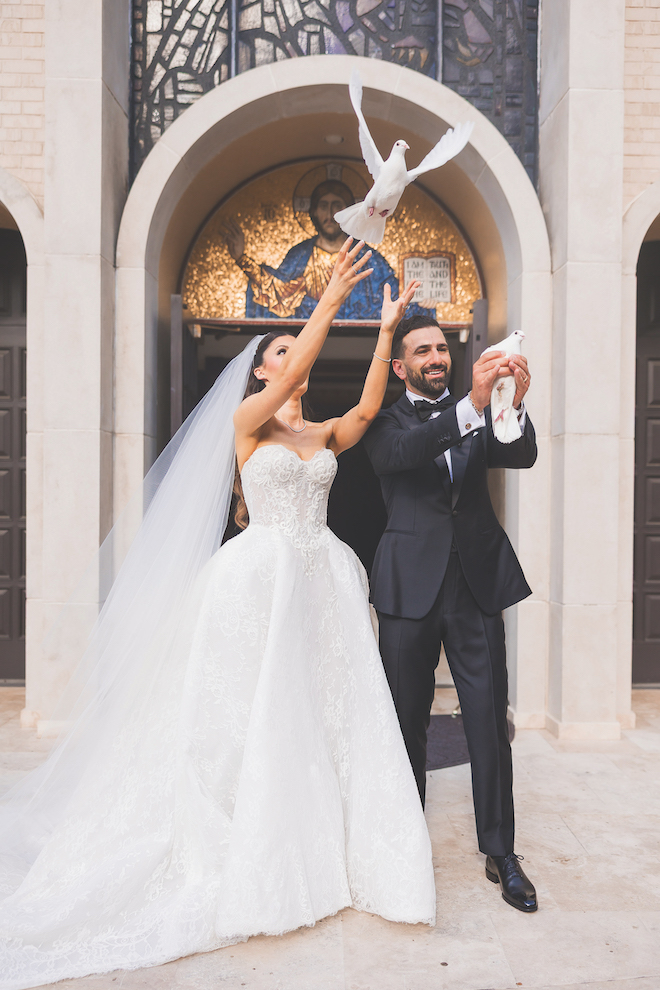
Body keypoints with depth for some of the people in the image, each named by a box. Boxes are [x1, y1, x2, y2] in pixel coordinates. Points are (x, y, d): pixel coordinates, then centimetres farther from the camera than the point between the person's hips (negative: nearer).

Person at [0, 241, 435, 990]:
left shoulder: (325, 434, 13)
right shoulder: (246, 419, -1)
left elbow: (370, 405, -3)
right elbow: (293, 376, -17)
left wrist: (386, 329, -6)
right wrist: (332, 296, -15)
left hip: (323, 579, 5)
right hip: (261, 578, -5)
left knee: (326, 713, 7)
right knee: (252, 717, 3)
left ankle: (327, 851, 23)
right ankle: (252, 864, 20)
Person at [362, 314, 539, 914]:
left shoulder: (475, 418, 11)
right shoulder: (387, 421, 3)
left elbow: (523, 457, -4)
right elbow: (400, 453, -20)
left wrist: (515, 404, -24)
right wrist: (473, 405, -33)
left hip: (477, 581, 2)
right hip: (411, 586, -1)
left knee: (490, 722, 4)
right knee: (408, 723, 11)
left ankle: (501, 853, 20)